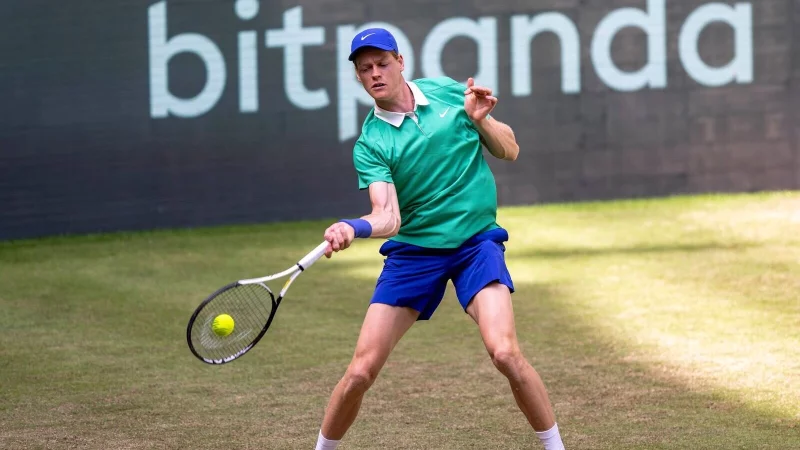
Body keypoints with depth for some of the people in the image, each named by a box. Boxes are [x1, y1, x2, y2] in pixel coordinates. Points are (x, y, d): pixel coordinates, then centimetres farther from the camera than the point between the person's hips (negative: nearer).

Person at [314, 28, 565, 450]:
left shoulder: (447, 92, 0)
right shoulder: (371, 144, -6)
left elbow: (509, 151, 9)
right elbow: (388, 217, -19)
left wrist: (480, 120, -11)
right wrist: (351, 228, -40)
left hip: (477, 241, 0)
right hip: (412, 252, 0)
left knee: (505, 352, -24)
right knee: (360, 372, -5)